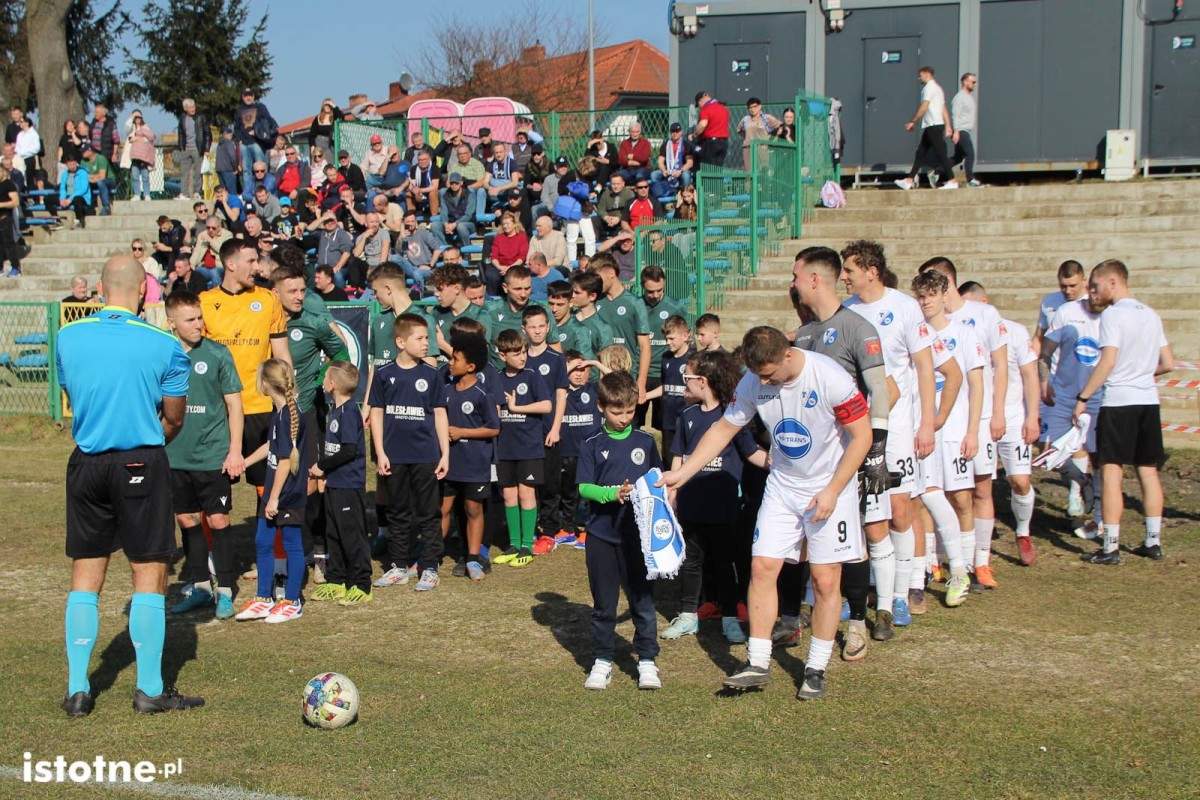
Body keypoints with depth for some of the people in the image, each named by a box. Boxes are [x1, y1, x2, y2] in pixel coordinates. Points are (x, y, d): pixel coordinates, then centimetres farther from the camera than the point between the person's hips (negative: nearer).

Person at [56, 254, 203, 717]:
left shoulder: (67, 337, 1)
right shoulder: (165, 347, -9)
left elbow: (72, 399, 14)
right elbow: (174, 421, 0)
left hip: (85, 464, 4)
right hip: (142, 464, -4)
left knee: (85, 576, 11)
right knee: (149, 575, 3)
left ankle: (77, 690, 14)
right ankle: (150, 691, 7)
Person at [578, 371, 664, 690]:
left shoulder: (645, 441, 5)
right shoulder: (592, 445, 0)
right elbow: (583, 487, -6)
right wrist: (611, 493, -21)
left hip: (638, 534, 1)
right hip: (601, 535, -1)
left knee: (642, 599, 3)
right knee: (603, 602, 9)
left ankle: (647, 661, 13)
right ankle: (602, 661, 19)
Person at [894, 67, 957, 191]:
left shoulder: (929, 87, -9)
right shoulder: (937, 88, 22)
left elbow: (924, 107, -16)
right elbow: (944, 109, 20)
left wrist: (913, 122, -13)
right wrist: (948, 126, 17)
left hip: (933, 125, -10)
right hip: (931, 126, 10)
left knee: (940, 153, -9)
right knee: (921, 153, 8)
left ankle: (952, 181, -9)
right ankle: (909, 181, 8)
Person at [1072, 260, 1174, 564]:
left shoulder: (1113, 314, -10)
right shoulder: (1152, 315, 12)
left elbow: (1108, 361, -18)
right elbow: (1168, 364, 13)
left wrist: (1083, 398, -14)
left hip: (1118, 402, -7)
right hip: (1149, 401, 7)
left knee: (1111, 472, -3)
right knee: (1148, 471, 12)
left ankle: (1111, 547, -4)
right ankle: (1153, 542, 16)